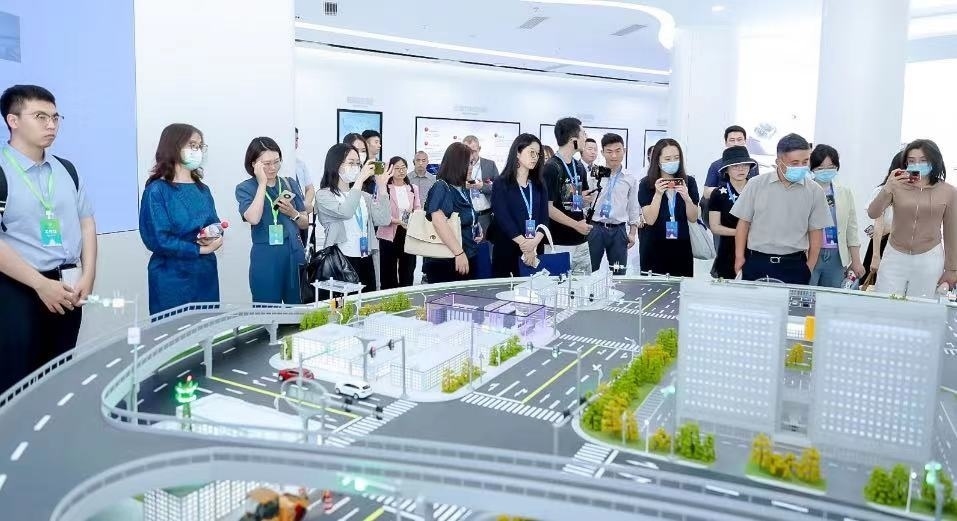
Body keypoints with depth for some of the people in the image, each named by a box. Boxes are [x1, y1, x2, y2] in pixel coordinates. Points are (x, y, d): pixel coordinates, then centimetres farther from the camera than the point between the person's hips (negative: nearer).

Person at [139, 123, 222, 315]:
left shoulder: (203, 189, 11)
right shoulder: (157, 190, -9)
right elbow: (159, 240, -17)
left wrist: (216, 238, -10)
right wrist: (200, 249, -12)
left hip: (206, 274, 6)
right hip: (173, 279, -6)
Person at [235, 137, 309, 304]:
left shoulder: (291, 184, 8)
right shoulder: (245, 188, -1)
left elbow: (305, 224, 12)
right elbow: (253, 219, -20)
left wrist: (293, 213, -9)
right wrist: (262, 183, -15)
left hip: (295, 254, 3)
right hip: (266, 258, -3)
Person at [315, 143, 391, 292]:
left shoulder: (363, 195, 11)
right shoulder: (324, 195, -4)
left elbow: (383, 220, -2)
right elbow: (345, 212, -23)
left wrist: (381, 187, -4)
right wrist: (360, 179, -20)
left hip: (366, 260, 5)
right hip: (341, 261, -5)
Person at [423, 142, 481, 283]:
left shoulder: (462, 189, 13)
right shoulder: (441, 188, -12)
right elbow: (439, 221, -26)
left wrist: (477, 227, 7)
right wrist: (459, 252, -27)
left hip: (467, 258, 9)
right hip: (445, 262, -8)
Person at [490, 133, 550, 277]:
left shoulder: (539, 185, 12)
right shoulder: (501, 184, -3)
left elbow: (544, 217, 2)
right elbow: (503, 219, -12)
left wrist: (535, 242, -16)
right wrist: (525, 245, -17)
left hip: (535, 251, 4)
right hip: (507, 251, -4)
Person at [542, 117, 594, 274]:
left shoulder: (579, 167, 12)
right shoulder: (551, 168, -12)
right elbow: (548, 208, -15)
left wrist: (586, 200, -1)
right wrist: (575, 224, -17)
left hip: (581, 241, 8)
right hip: (559, 243, -7)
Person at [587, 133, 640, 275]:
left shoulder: (631, 178, 5)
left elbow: (633, 207, 10)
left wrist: (633, 232, 8)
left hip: (618, 230, 2)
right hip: (595, 228, -1)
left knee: (619, 273, 9)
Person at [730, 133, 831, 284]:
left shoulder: (815, 191, 1)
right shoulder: (756, 184, -1)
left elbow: (816, 231, 6)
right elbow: (744, 222, 3)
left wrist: (809, 267, 1)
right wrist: (740, 258, 0)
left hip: (794, 266, 1)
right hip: (756, 262, 0)